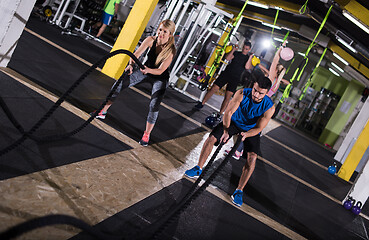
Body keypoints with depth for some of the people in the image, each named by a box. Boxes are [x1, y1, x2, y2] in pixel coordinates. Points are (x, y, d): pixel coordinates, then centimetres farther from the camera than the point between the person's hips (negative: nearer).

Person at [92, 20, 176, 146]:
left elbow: (160, 71, -29)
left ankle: (147, 134, -3)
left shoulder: (171, 50, -27)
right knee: (120, 84, -4)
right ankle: (103, 111, 10)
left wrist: (148, 70, -49)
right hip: (145, 70, 4)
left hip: (160, 78, -4)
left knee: (154, 105, -19)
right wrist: (131, 64, -43)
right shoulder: (151, 40, -18)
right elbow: (136, 54, -22)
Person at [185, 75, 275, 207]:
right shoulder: (242, 94, -26)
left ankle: (239, 190, -8)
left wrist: (246, 134, -43)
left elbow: (258, 128, -23)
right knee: (211, 138, -16)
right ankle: (198, 169, 3)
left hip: (251, 130, -1)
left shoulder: (269, 107, -26)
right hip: (233, 121, 1)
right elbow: (228, 112, -25)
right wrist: (226, 130, -39)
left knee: (252, 157, -20)